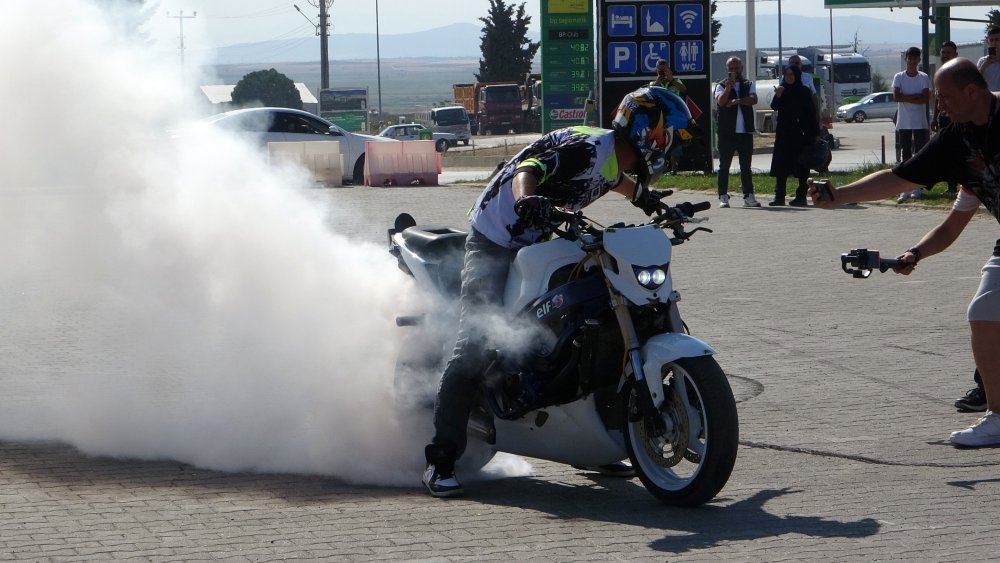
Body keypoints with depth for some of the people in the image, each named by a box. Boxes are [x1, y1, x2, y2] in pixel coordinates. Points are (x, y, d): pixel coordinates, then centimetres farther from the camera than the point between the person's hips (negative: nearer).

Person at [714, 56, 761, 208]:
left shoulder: (749, 85, 11)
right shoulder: (721, 86, 4)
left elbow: (754, 100, -8)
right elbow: (720, 101, -16)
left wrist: (737, 101, -19)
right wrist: (728, 88, -31)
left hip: (745, 132, 2)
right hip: (727, 132, -2)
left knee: (746, 167, 5)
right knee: (724, 166, 0)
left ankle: (748, 196, 6)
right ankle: (723, 197, 2)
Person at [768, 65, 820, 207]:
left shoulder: (804, 91, 0)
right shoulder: (782, 90, 9)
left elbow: (811, 114, 0)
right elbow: (774, 107, -4)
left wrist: (815, 134, -5)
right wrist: (778, 96, -24)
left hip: (800, 134, -3)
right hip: (783, 133, 3)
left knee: (801, 167, -2)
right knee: (781, 166, 0)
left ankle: (801, 196, 1)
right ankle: (779, 196, 3)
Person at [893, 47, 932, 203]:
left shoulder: (924, 77, 2)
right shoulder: (899, 77, 4)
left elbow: (926, 98, -8)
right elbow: (896, 96, -8)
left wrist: (906, 98, -11)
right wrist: (916, 96, -11)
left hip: (920, 123, 0)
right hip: (904, 123, 0)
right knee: (906, 155, 0)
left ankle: (919, 187, 3)